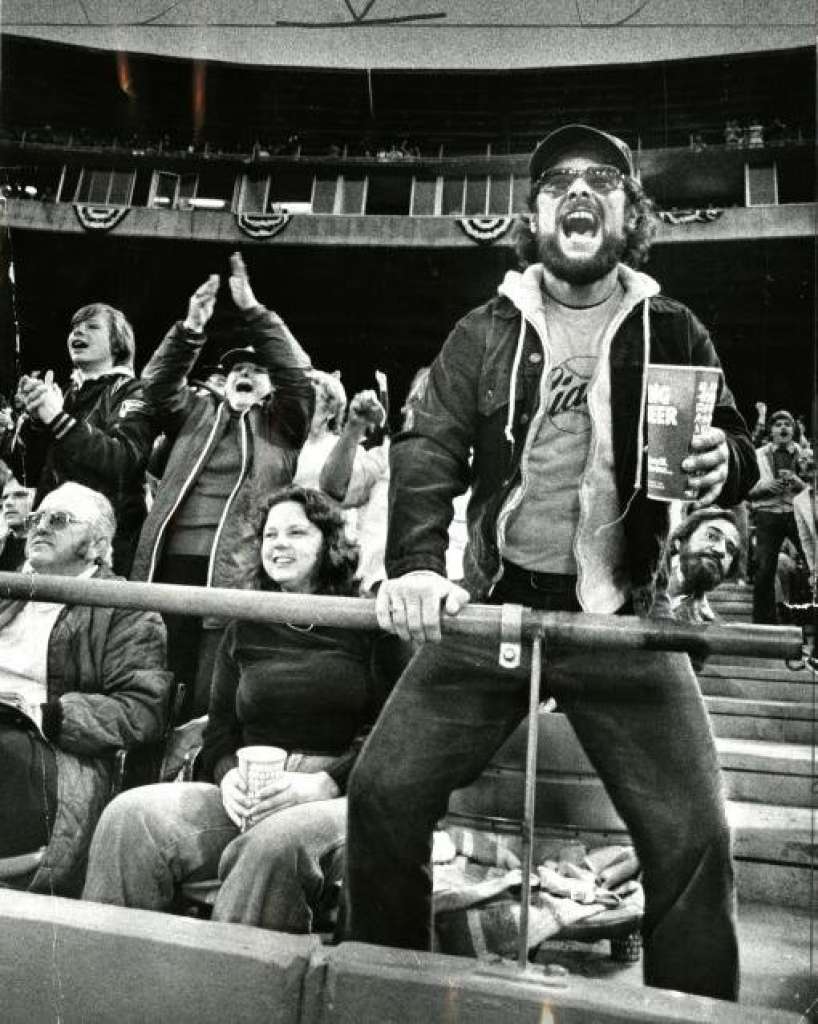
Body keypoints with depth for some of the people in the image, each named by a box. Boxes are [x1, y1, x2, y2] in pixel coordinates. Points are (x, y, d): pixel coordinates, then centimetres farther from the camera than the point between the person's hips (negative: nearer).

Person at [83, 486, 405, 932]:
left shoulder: (368, 624, 6)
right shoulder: (244, 632, 21)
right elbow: (219, 732, 18)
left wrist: (325, 782, -16)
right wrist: (230, 777, -5)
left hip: (344, 794, -4)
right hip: (249, 796, 4)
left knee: (279, 838, -37)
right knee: (130, 815, -21)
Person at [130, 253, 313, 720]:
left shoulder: (281, 423, 13)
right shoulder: (197, 410, 21)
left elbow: (296, 369, -1)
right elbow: (157, 382, 7)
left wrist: (251, 309, -7)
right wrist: (191, 328, -7)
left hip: (234, 570, -3)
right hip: (172, 561, 3)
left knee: (208, 695, -5)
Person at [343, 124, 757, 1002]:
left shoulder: (672, 333, 7)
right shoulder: (484, 332, 7)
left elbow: (735, 449, 11)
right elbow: (429, 448, -5)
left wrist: (723, 461, -15)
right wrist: (414, 565, -23)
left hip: (625, 626, 0)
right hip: (489, 609, 1)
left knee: (693, 837, -6)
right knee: (383, 792, -1)